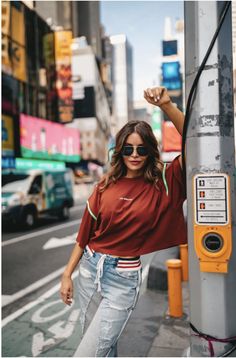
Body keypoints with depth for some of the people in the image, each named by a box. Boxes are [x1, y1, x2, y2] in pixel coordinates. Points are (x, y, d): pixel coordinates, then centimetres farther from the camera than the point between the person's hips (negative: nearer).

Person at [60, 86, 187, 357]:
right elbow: (85, 232, 4)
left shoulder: (162, 183, -9)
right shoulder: (106, 186, -2)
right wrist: (67, 273, 7)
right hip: (90, 265, 4)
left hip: (124, 275, -3)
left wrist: (166, 105, -27)